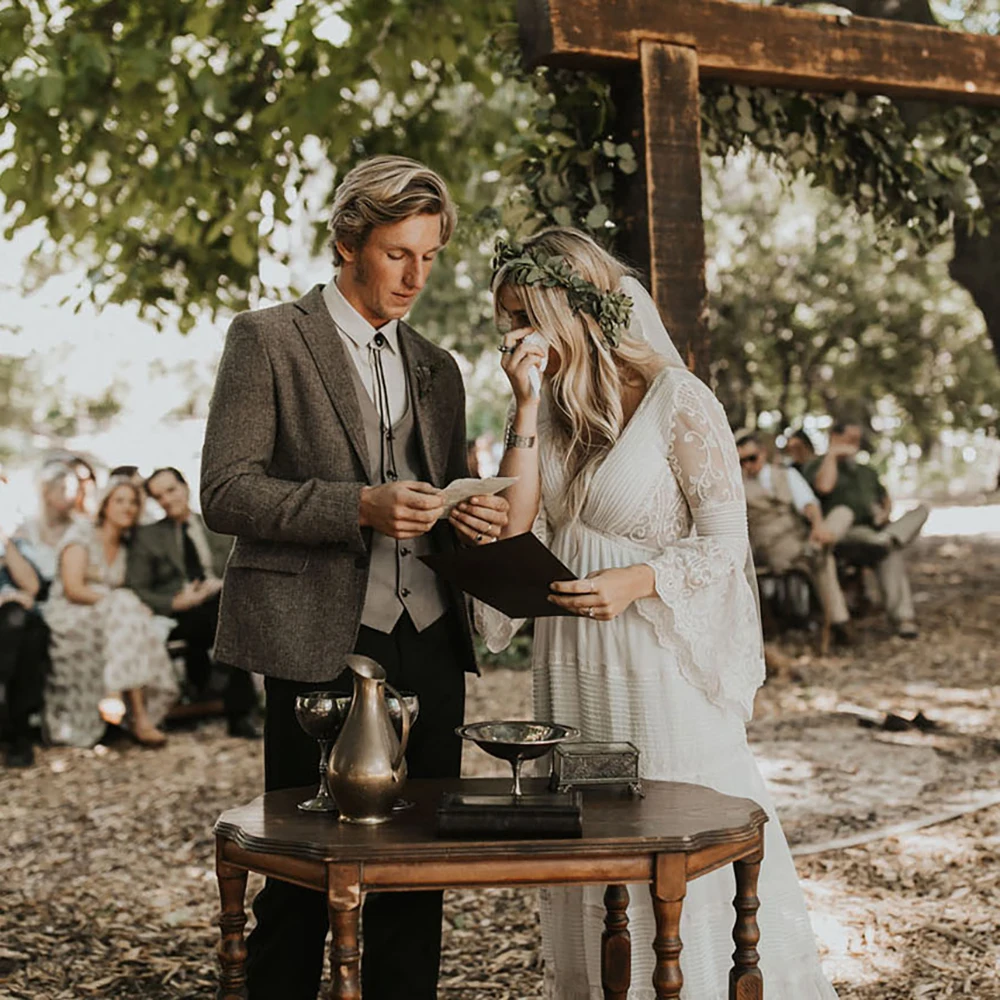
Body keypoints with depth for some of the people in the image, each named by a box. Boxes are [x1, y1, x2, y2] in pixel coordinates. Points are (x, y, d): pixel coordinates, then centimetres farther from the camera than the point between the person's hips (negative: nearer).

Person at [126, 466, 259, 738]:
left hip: (223, 603, 2)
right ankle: (239, 713, -31)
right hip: (176, 615, -2)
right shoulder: (147, 537, 17)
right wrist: (175, 603, -11)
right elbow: (135, 591, 7)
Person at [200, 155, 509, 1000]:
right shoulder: (267, 340, 2)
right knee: (304, 874, 0)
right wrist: (361, 507, -18)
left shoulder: (437, 367, 19)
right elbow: (226, 493, -7)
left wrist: (471, 518, 1)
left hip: (429, 644, 5)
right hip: (322, 644, -5)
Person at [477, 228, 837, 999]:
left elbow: (727, 540, -10)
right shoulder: (553, 406, 8)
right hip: (570, 663, 6)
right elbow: (515, 520, -3)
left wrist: (634, 582, -25)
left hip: (658, 662, -6)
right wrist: (527, 404, -8)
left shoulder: (676, 400, -10)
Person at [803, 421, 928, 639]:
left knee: (922, 510, -20)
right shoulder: (818, 465, 10)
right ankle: (902, 617, -41)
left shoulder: (867, 472, 34)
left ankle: (886, 539, -42)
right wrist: (832, 454, -3)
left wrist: (885, 511, 12)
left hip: (877, 529, 7)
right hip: (850, 534, -7)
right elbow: (824, 486, -13)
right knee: (890, 554, -37)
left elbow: (885, 499, 36)